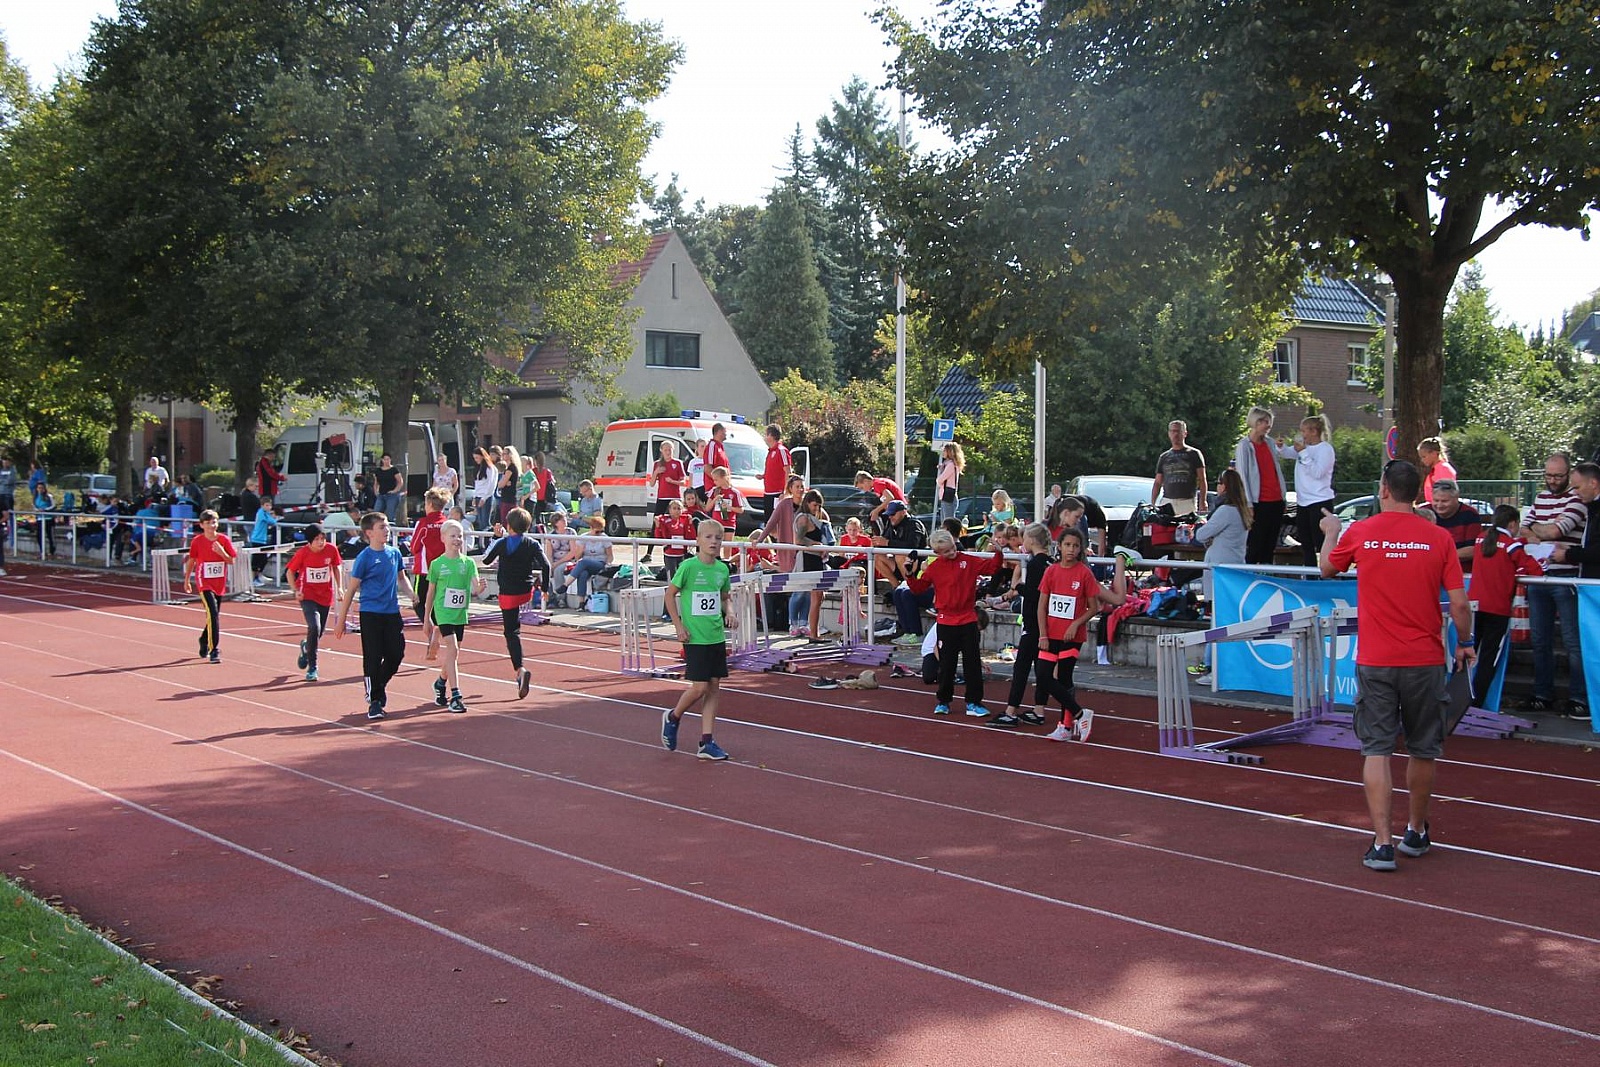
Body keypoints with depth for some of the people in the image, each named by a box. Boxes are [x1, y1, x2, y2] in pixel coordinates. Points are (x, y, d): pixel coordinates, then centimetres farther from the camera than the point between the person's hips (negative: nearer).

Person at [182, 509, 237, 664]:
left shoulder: (223, 539, -1)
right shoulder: (197, 541, -4)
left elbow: (232, 560, 1)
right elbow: (191, 561, 7)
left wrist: (222, 552, -18)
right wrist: (187, 580, 11)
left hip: (220, 584, 4)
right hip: (205, 583, -4)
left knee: (214, 615, 15)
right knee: (213, 614, -17)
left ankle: (204, 641, 42)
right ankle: (214, 651, -16)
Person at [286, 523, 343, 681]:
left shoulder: (331, 550, -8)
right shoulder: (302, 553, -13)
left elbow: (336, 567, 10)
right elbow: (291, 572, 0)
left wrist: (338, 587, 4)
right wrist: (296, 590, -11)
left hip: (326, 596, 3)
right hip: (308, 596, -3)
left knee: (319, 632, 12)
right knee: (314, 627, -21)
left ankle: (306, 647, 49)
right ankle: (312, 667, -8)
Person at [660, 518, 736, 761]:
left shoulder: (722, 569, 6)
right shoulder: (689, 566, -10)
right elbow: (670, 596, -4)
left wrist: (728, 612, 1)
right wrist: (678, 626, -9)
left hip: (717, 637, 6)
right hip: (694, 638, -6)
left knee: (714, 688, 5)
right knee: (700, 687, -8)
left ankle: (707, 743, 12)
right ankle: (672, 717, 22)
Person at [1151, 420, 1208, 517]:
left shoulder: (1194, 454, 10)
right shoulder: (1164, 457, 20)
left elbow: (1202, 480, 5)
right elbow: (1158, 483, 20)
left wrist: (1202, 501, -6)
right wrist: (1152, 504, 9)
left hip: (1188, 502, -3)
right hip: (1167, 501, 3)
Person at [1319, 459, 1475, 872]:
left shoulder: (1359, 533, -4)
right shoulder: (1438, 538, -6)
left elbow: (1326, 568, 16)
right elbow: (1459, 604, -5)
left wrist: (1330, 532, 34)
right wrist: (1465, 643, 12)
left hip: (1374, 662, -1)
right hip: (1425, 660, 1)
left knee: (1376, 751, 2)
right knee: (1423, 751, 16)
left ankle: (1382, 843, -7)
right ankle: (1416, 833, 31)